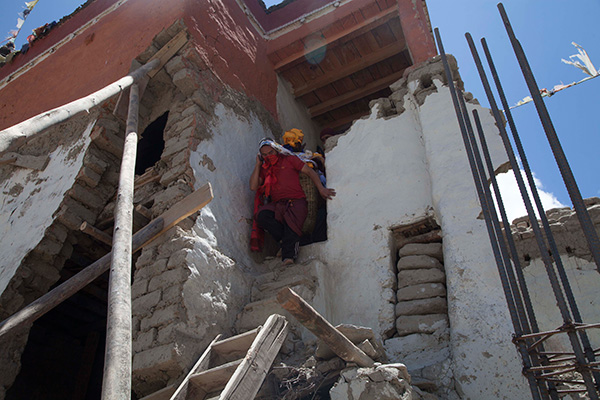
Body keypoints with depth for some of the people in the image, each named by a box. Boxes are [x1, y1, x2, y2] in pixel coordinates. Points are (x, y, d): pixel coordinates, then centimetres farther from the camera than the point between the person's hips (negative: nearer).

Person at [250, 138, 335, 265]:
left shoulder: (289, 159, 13)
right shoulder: (264, 169, 21)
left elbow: (309, 171, 10)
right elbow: (253, 187, 9)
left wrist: (321, 188, -4)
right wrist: (257, 165, 10)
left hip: (296, 202, -3)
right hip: (277, 205, 3)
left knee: (292, 224, -34)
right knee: (261, 215, -29)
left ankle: (288, 256, -40)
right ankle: (292, 241, -23)